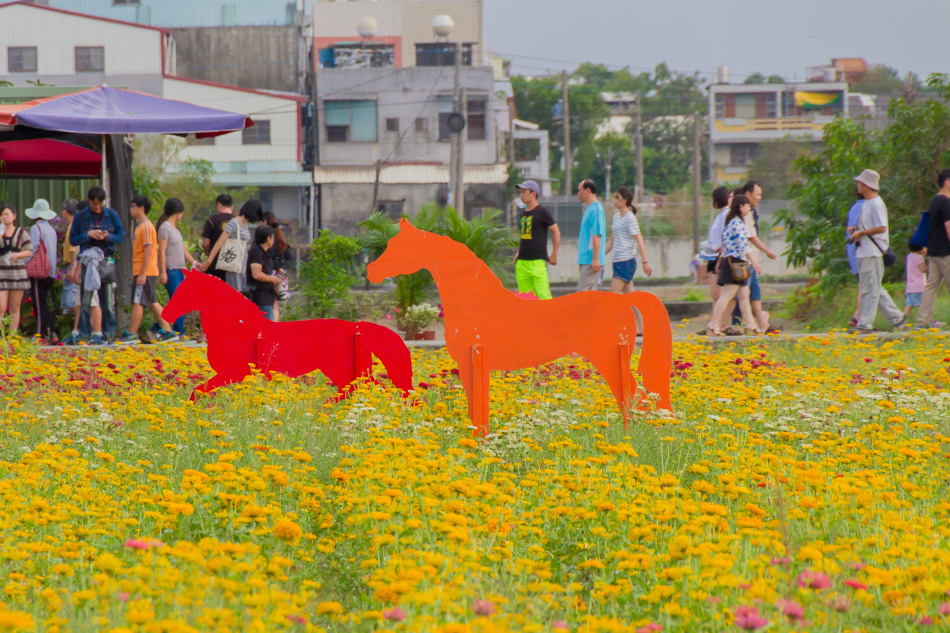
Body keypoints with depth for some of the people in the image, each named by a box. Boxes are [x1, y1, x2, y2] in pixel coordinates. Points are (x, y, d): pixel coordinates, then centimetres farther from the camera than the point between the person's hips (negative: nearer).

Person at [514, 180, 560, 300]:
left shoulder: (542, 212, -5)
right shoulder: (522, 214, 16)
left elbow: (556, 232, -3)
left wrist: (554, 255, -5)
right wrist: (518, 253, 15)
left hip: (538, 261, -7)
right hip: (522, 262, 7)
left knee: (543, 295, -15)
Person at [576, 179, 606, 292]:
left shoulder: (595, 209, -12)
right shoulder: (589, 209, 18)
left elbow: (597, 236, -18)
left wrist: (595, 259, -23)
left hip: (591, 261, -10)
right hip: (586, 260, 10)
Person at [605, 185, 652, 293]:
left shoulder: (630, 218, -10)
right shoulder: (616, 217, 15)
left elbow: (639, 240, -13)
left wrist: (645, 262, -18)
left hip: (626, 261, -8)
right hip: (618, 261, 8)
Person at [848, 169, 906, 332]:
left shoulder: (876, 204, -15)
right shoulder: (867, 204, 16)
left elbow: (881, 227, -22)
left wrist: (861, 233, -16)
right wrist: (855, 229, 9)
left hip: (872, 253, -11)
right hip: (864, 251, 11)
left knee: (869, 288, -7)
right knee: (874, 289, 13)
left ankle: (865, 323, -6)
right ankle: (896, 317, 18)